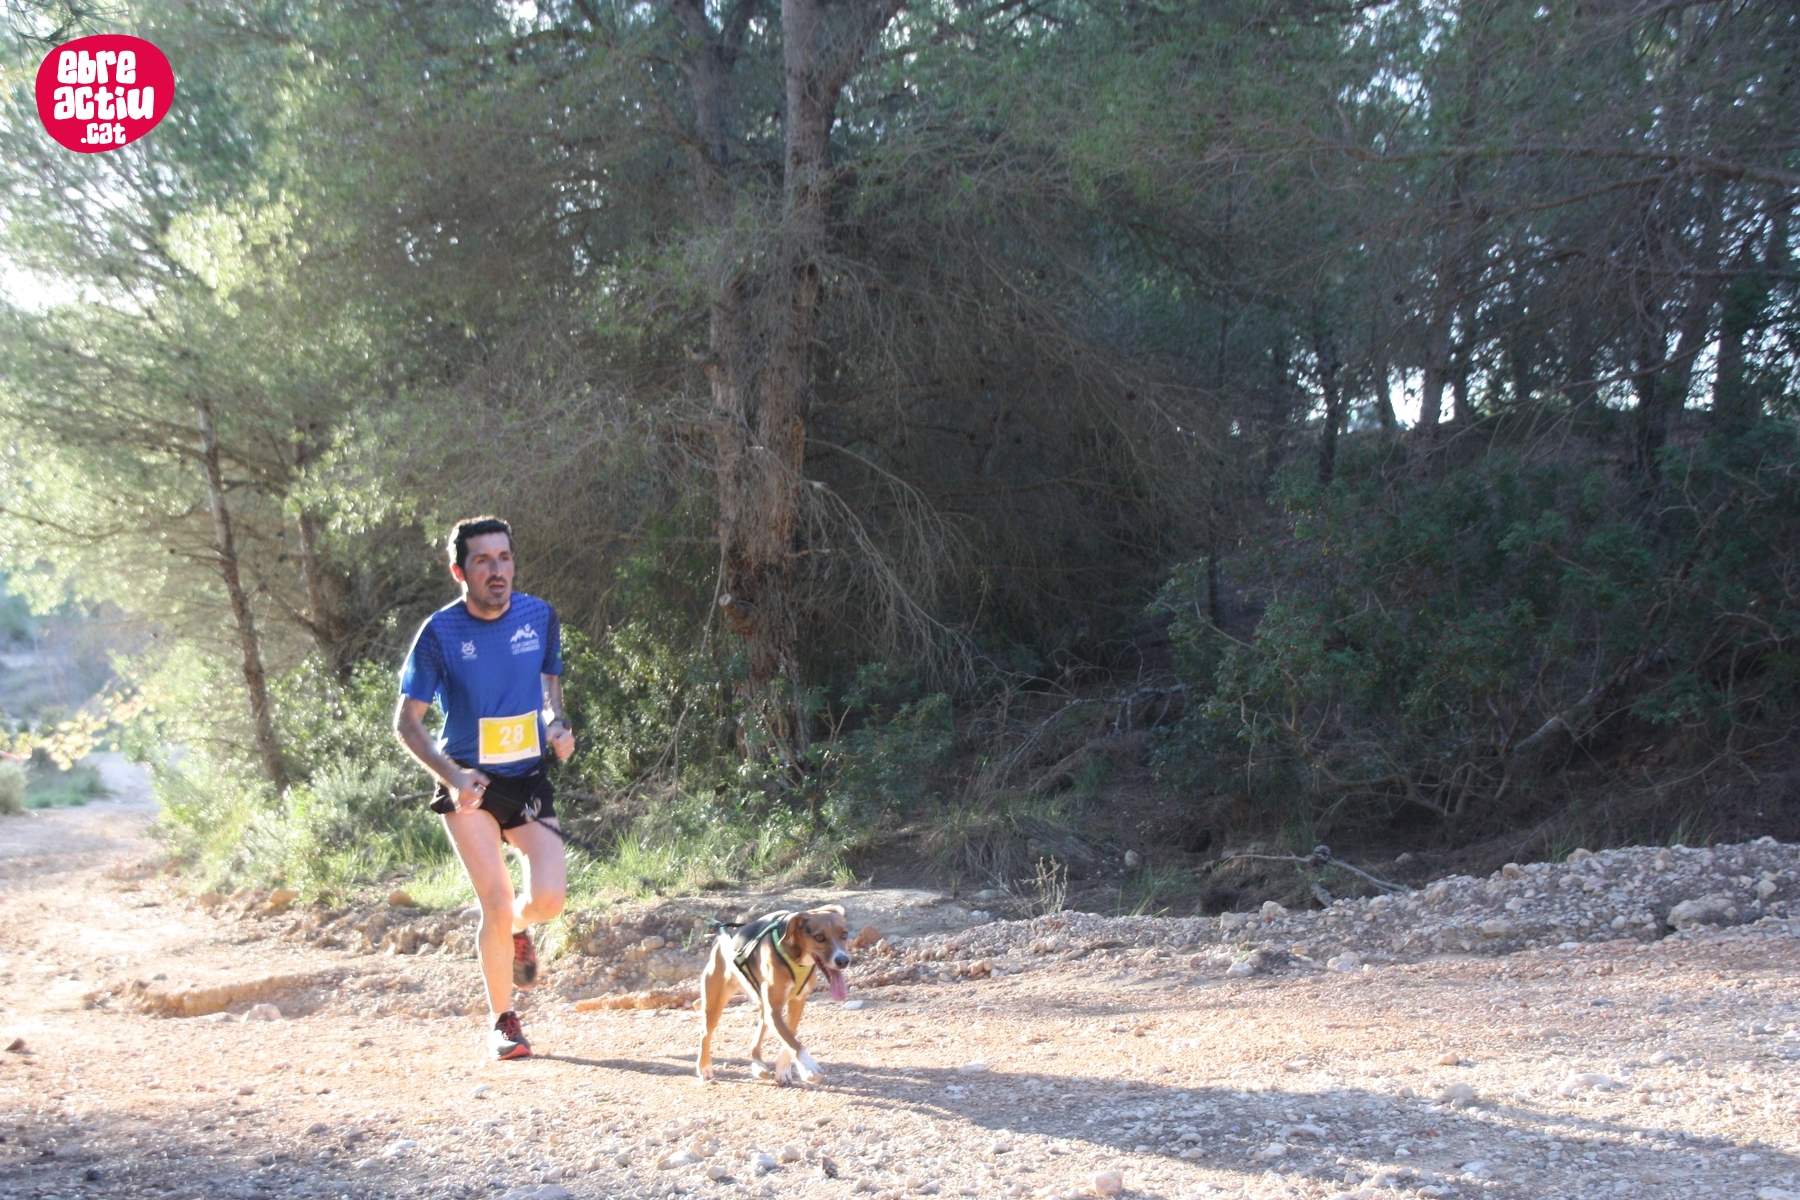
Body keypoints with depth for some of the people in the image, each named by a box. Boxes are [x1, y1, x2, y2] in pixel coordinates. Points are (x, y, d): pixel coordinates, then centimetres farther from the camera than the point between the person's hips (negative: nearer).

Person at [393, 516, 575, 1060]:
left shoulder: (540, 617, -2)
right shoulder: (440, 633, -11)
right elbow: (406, 720, -7)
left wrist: (557, 723, -4)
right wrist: (452, 776, -21)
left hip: (528, 780, 3)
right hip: (468, 786, -2)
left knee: (548, 898, -13)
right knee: (496, 906, -8)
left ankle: (517, 930, 26)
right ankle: (503, 1022, 13)